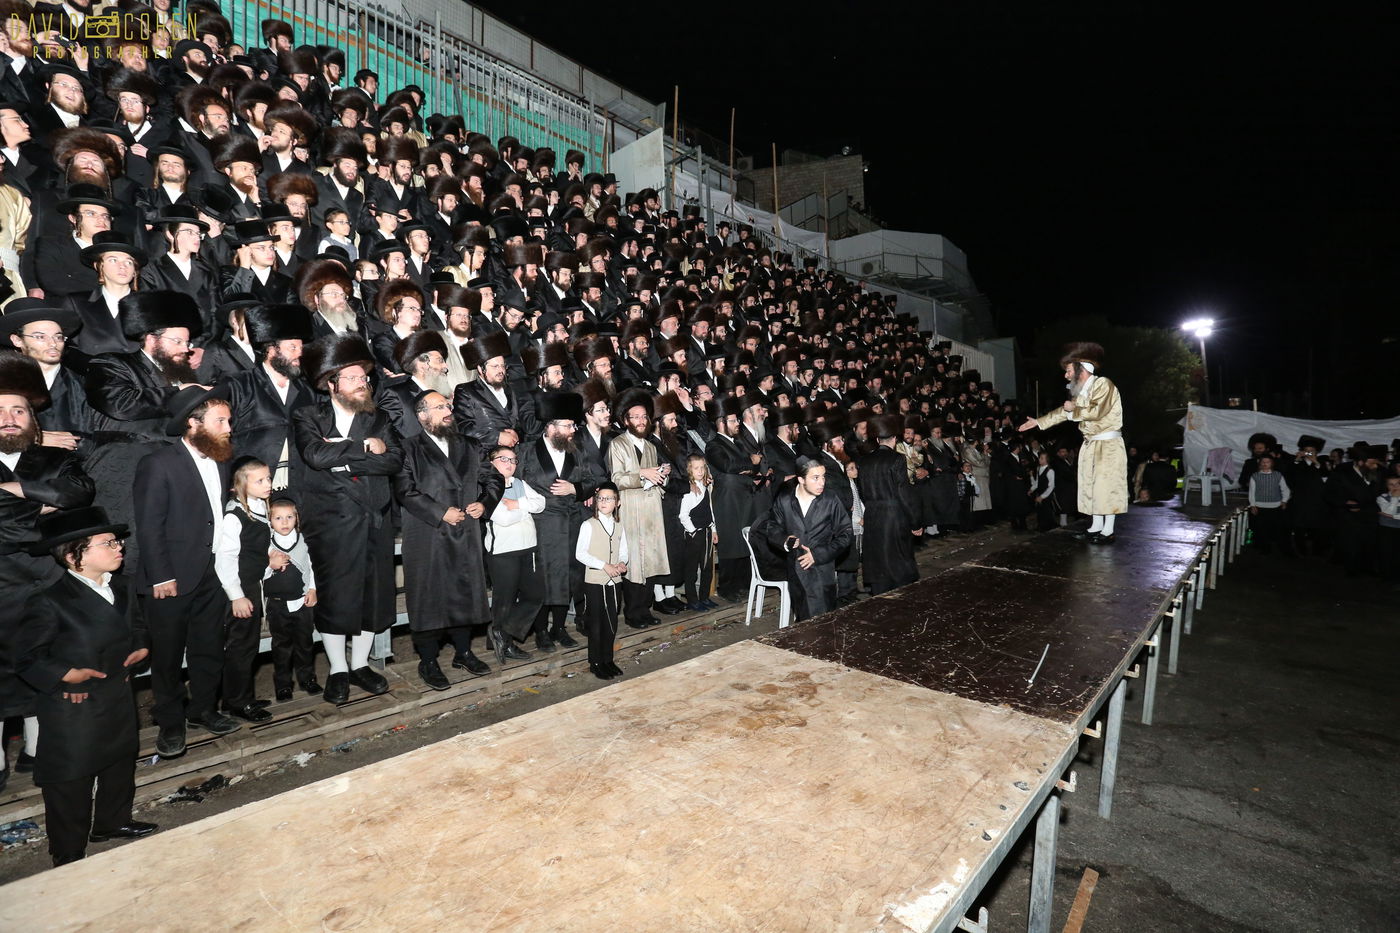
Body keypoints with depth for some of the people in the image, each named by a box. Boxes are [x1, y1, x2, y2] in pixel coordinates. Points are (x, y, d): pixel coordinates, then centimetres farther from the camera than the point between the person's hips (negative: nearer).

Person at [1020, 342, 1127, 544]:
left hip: (1108, 444, -8)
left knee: (1106, 485, -6)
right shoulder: (1081, 391, 11)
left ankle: (1108, 531, -1)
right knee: (1091, 485, 10)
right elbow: (1064, 412, 20)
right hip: (1090, 444, 8)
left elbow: (1096, 411, -27)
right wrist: (1039, 422, 19)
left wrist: (1074, 409, -14)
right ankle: (1095, 526, 18)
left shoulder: (1103, 385, -14)